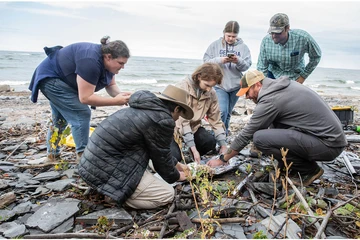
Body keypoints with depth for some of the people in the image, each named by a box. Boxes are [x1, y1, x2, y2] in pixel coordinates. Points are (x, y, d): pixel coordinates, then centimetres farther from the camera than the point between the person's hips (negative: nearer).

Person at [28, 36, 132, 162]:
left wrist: (121, 95, -24)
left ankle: (52, 153, 34)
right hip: (50, 78, -10)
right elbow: (85, 98, -35)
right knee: (81, 114, -16)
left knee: (60, 118, 19)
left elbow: (111, 85, -3)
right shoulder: (90, 61, -36)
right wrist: (115, 101, -36)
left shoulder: (107, 61, -8)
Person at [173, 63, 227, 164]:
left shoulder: (211, 93, -9)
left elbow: (216, 120, -4)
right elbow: (182, 121, -29)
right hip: (175, 128, -4)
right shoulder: (182, 88, -25)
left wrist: (223, 145, -11)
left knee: (210, 142, -21)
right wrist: (193, 148, -32)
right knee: (175, 156, -23)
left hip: (193, 126, 5)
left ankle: (196, 159, 8)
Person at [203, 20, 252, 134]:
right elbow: (206, 61, -4)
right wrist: (219, 60, -19)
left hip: (236, 85, 2)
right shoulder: (215, 45, 1)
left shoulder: (243, 47, 3)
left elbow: (247, 65, -2)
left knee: (228, 113, 13)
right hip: (219, 84, -2)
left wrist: (238, 61, -22)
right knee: (222, 111, -15)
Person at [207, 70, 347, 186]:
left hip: (329, 144, -9)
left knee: (260, 138, -20)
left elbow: (245, 135, -10)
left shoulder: (269, 100, -16)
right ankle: (287, 167, 14)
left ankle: (309, 169, -2)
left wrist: (222, 159, 2)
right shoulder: (285, 85, 9)